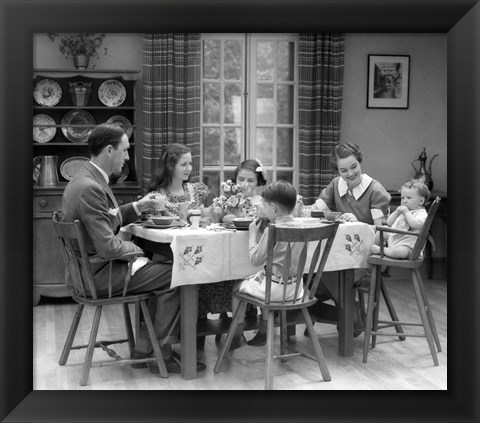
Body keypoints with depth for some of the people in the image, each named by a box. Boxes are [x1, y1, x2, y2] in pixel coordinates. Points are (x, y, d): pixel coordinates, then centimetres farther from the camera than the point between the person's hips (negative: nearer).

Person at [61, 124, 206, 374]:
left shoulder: (86, 179, 8)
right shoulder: (89, 188, -25)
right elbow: (109, 247, -27)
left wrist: (136, 207, 8)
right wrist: (135, 248, -8)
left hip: (91, 267, 10)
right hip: (98, 275, -10)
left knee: (161, 268, 17)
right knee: (173, 275, -6)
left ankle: (144, 349, 16)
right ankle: (161, 356, 4)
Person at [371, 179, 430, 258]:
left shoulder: (422, 214, -9)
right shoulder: (403, 211, 16)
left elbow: (415, 225, -31)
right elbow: (389, 223, 14)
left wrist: (406, 212, -21)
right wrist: (397, 211, 0)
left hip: (406, 245, -9)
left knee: (402, 251, -41)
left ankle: (380, 250, -24)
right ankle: (372, 245, 18)